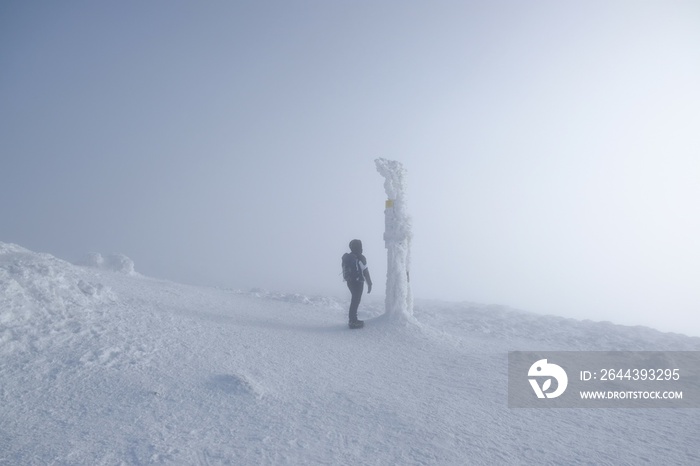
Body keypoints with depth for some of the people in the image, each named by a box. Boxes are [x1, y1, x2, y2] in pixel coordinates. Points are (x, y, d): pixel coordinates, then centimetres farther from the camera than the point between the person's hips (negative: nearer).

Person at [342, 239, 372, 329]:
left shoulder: (347, 257, 7)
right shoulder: (360, 258, -16)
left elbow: (345, 271, 12)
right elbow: (365, 272, -14)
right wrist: (369, 284, -7)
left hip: (350, 282, 8)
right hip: (357, 282, -8)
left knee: (354, 300, 19)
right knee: (356, 301, -2)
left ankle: (352, 319, 26)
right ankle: (353, 322, 1)